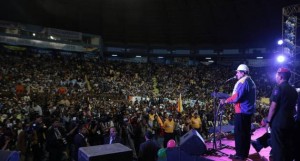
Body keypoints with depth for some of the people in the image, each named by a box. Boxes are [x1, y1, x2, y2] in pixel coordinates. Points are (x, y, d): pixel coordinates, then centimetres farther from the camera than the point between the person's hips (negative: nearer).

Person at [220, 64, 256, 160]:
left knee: (239, 132, -4)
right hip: (248, 110, 10)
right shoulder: (250, 82, 15)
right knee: (246, 132, 13)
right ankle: (245, 153, 22)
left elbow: (237, 97, -22)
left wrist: (226, 101, -12)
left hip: (242, 111, -10)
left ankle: (240, 154, 2)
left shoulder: (243, 82, -16)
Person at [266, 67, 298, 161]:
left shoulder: (278, 88, -12)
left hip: (278, 122, -7)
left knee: (277, 146, 0)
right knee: (288, 146, 13)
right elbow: (293, 107, 17)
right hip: (289, 122, 7)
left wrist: (268, 121, -9)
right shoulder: (293, 90, 11)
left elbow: (273, 107, -15)